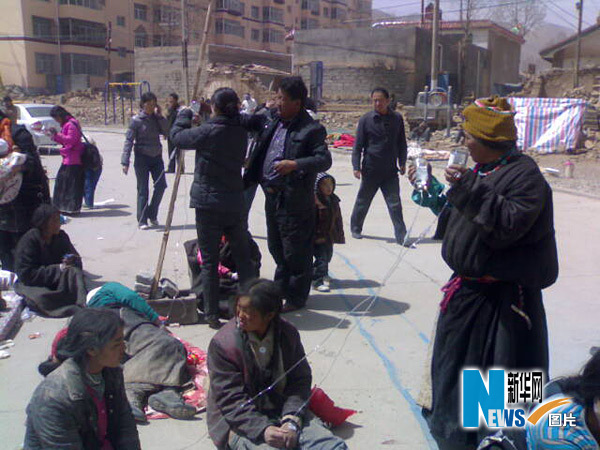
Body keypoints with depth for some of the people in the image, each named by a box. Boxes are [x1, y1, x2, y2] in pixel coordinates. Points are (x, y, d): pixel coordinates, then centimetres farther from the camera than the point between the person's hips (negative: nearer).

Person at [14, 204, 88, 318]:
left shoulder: (61, 236, 0)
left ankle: (85, 305, -43)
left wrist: (72, 261, -22)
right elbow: (25, 274, -19)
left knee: (75, 272, -27)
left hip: (57, 280, 4)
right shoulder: (28, 240, -16)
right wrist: (58, 268, -23)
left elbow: (77, 259, 6)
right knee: (41, 298, -38)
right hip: (32, 284, -4)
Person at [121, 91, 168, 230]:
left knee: (161, 185, -2)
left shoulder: (157, 118, 7)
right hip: (142, 157, -4)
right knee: (143, 190, -1)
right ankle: (142, 221, 9)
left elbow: (166, 132, -5)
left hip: (156, 157, 4)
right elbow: (129, 140, -7)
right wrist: (125, 162, -13)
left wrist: (159, 116, -9)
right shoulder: (136, 120, -6)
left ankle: (152, 214, 18)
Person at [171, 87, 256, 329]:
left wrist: (185, 114, 16)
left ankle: (212, 314, 9)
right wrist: (202, 118, 17)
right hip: (235, 203, 5)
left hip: (208, 203, -4)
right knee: (243, 257, 15)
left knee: (209, 261, 4)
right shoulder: (241, 131, 2)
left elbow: (177, 135, -3)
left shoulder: (208, 131, -14)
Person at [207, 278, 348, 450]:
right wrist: (263, 429, -26)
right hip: (241, 421, -3)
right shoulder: (222, 344, -12)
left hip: (283, 411, 3)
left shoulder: (288, 334, -1)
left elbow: (301, 380, 0)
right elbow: (231, 400, -14)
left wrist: (292, 421, -16)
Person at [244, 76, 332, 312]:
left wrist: (295, 164, -30)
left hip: (294, 201, -8)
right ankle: (280, 290, 38)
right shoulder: (272, 122, 10)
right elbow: (252, 122, 27)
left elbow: (325, 160, -18)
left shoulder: (311, 129, -13)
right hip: (271, 197, 8)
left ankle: (296, 298, 18)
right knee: (276, 248, 21)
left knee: (296, 253, 3)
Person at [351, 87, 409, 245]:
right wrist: (356, 166, -7)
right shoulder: (366, 119, -4)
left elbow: (401, 143, 13)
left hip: (390, 170, 1)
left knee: (395, 204, -2)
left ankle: (401, 235, 2)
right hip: (370, 169, -1)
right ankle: (355, 228, 32)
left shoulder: (397, 118, 3)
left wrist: (402, 163, 11)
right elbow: (358, 145, -2)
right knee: (363, 201, 13)